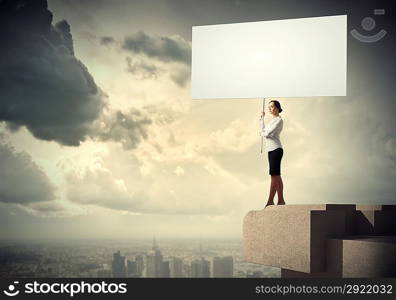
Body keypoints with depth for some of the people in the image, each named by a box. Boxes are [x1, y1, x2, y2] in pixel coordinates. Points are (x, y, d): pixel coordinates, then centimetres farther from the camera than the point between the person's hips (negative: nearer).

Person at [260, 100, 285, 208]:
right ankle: (281, 200, 11)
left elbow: (268, 134, -15)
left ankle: (270, 201, -13)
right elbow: (263, 130, 25)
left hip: (276, 149, -9)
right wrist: (262, 118, 25)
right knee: (277, 176, 8)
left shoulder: (279, 120, -7)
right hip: (271, 150, 9)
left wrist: (262, 133, 6)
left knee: (274, 175, -11)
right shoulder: (272, 120, 21)